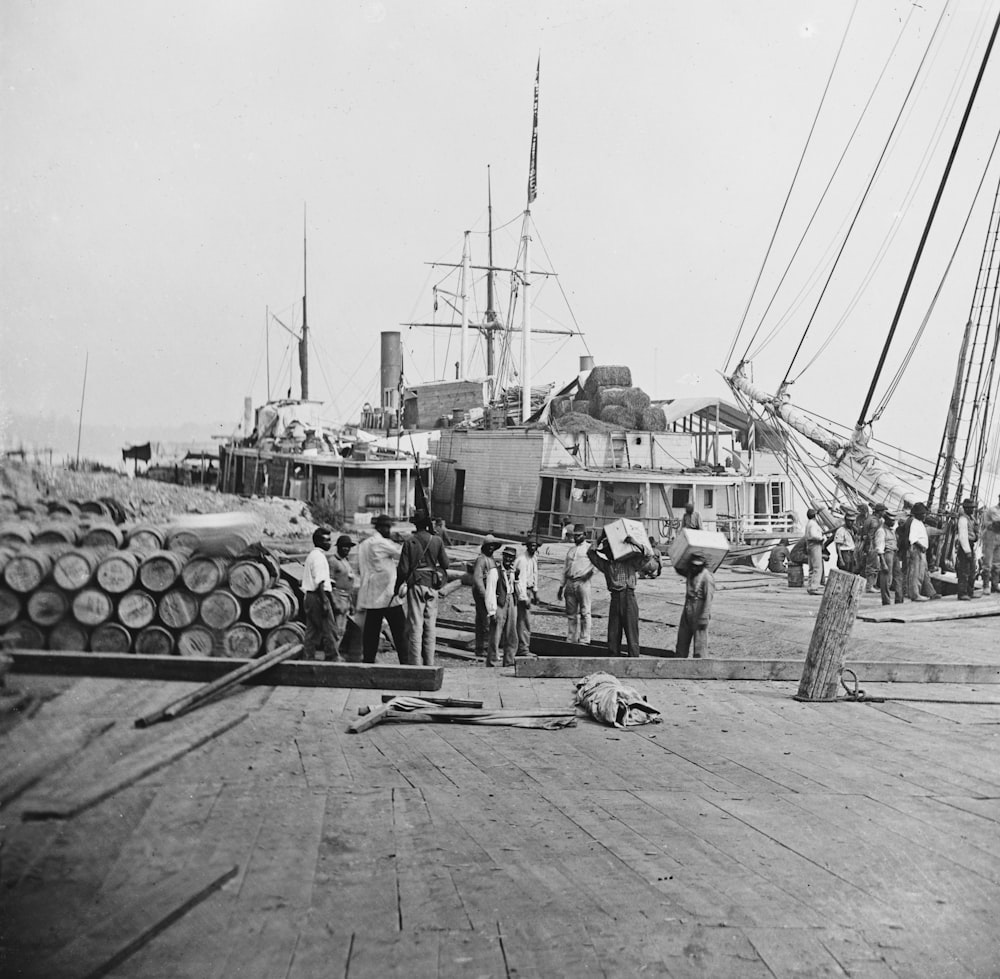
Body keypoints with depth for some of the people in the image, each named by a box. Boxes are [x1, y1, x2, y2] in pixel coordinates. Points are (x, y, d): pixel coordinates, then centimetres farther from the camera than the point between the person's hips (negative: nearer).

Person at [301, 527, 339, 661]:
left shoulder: (312, 555, 17)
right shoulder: (319, 557, -15)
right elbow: (319, 583, -21)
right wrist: (325, 602, -23)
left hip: (309, 596, 10)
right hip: (318, 596, -10)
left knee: (312, 630, 11)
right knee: (327, 630, -3)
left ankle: (307, 658, 12)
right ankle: (333, 658, 1)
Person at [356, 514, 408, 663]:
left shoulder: (363, 544, 15)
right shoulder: (381, 543, -10)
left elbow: (360, 570, 20)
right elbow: (402, 553, -7)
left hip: (370, 597, 8)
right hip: (387, 595, -8)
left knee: (371, 631, 7)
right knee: (399, 630, -2)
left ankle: (368, 661, 5)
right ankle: (405, 662, -3)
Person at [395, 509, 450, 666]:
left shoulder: (410, 542, -6)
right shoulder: (436, 541, -1)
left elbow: (403, 568, -6)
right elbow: (445, 564, 4)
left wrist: (397, 587, 5)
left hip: (415, 584, -2)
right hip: (432, 585, 2)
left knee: (415, 625, 0)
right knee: (430, 625, 9)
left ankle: (416, 663, -3)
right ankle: (429, 663, 10)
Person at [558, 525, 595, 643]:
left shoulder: (589, 548, 5)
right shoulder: (570, 550, 22)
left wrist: (587, 574, -25)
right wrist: (562, 586, 21)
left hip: (582, 582, -6)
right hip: (570, 583, 6)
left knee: (584, 612, -6)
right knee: (571, 613, 7)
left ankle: (584, 639, -5)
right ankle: (571, 639, 13)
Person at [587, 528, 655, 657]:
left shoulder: (630, 563, 5)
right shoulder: (606, 565, 16)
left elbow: (648, 553, -2)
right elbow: (591, 553, 19)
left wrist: (635, 542, -13)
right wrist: (600, 542, 10)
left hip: (629, 598, -4)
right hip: (615, 599, 4)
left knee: (632, 636, -4)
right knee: (613, 636, 4)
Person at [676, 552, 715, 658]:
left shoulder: (706, 577, -17)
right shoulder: (690, 573, 8)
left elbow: (708, 599, -19)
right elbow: (679, 570, 33)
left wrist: (703, 618, -20)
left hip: (699, 611, -9)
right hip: (687, 608, 9)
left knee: (700, 641, -4)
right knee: (682, 638, 15)